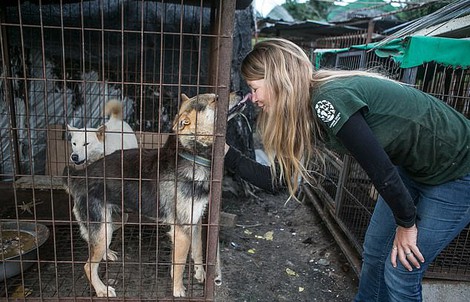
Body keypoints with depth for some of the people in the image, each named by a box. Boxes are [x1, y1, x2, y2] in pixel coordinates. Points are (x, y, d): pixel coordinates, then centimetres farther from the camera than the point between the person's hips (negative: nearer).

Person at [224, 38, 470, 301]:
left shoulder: (328, 101, -31)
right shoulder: (308, 116, -4)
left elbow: (381, 171, -26)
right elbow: (276, 179, -1)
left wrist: (406, 225, -11)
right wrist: (226, 152, -2)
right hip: (413, 166, 7)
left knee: (401, 272, 0)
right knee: (375, 250, 13)